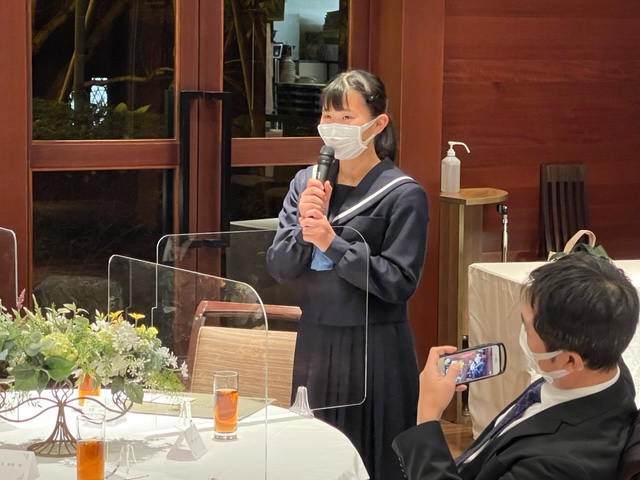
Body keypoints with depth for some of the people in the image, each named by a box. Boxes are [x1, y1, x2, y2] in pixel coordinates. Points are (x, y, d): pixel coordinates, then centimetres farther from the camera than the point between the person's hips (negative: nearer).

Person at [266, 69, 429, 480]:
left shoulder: (403, 195, -11)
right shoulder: (307, 183, 4)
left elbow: (399, 282, -16)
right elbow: (279, 269, 1)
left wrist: (332, 243, -22)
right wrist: (304, 232, -18)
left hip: (374, 348, -5)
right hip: (315, 340, 5)